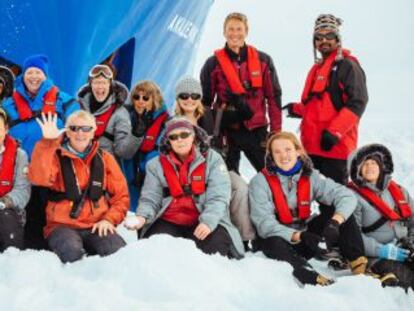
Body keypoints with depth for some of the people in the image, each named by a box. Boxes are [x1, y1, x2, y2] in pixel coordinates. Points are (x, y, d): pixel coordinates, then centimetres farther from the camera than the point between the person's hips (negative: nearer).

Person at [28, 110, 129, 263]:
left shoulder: (105, 158, 11)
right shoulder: (56, 156, 3)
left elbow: (121, 195, 12)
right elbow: (39, 178, -18)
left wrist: (109, 219, -5)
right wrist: (47, 142, -24)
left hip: (97, 226, 2)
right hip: (62, 226, -2)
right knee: (71, 252, -36)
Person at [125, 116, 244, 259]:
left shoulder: (212, 159, 1)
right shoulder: (156, 165, 8)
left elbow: (218, 197, -9)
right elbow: (150, 199, 4)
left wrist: (208, 221, -26)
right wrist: (142, 217, -19)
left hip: (203, 222, -1)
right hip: (168, 222, 2)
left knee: (216, 245, -31)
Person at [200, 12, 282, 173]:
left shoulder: (263, 61, 4)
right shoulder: (213, 64, 2)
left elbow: (274, 97, 5)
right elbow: (205, 101, 5)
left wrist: (276, 131, 0)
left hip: (256, 129, 1)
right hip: (226, 130, 0)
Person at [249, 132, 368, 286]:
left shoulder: (310, 176, -3)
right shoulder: (260, 182, -12)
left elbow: (347, 196, -12)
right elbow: (264, 223, -22)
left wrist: (335, 222, -33)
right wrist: (299, 236, -36)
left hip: (305, 236, 4)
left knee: (344, 216, -11)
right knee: (275, 244, -38)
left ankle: (358, 265, -22)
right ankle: (313, 278, -51)